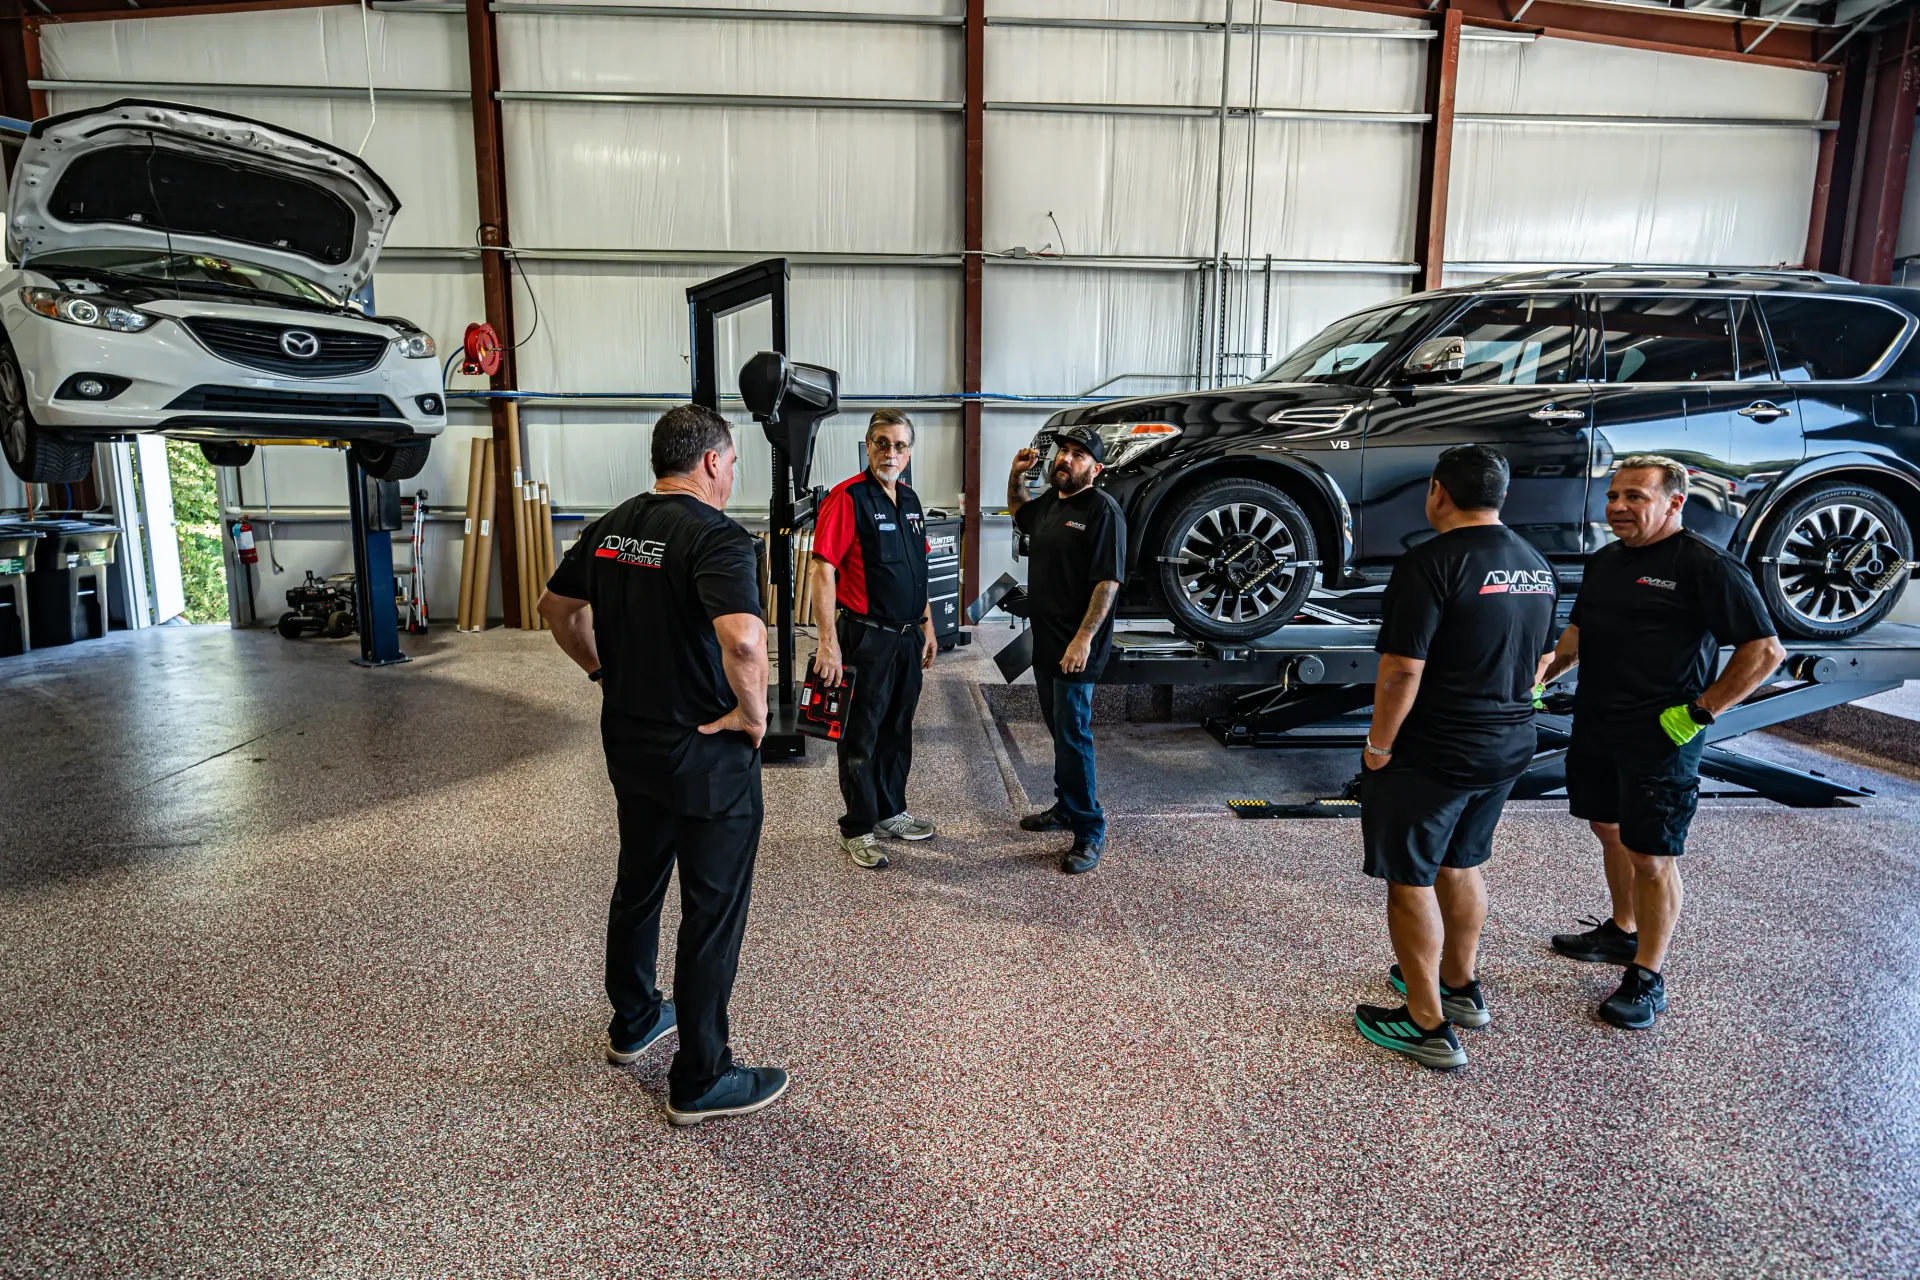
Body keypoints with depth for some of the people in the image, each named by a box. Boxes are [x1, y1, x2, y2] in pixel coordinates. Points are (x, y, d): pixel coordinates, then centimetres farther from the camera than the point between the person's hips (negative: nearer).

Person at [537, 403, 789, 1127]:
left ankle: (633, 1022, 43)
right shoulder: (715, 537, -21)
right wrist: (753, 713, -22)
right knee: (713, 911, 4)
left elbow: (556, 607, 17)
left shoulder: (611, 527, 4)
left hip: (629, 743, 8)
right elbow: (743, 640, -37)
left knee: (638, 884, 24)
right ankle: (700, 1081, 16)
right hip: (707, 756, -8)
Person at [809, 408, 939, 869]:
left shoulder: (910, 500, 11)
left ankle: (891, 811, 33)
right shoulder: (848, 497, -13)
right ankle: (857, 830, 15)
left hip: (907, 637, 8)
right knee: (861, 736, 3)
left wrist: (927, 626, 17)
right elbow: (824, 571, -18)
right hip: (866, 637, -8)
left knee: (898, 730, 18)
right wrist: (828, 641, -23)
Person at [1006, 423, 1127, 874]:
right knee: (1059, 730, 18)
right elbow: (1019, 513, 35)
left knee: (1073, 735, -7)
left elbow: (1108, 582, -20)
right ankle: (1066, 807, 32)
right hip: (1045, 642, 9)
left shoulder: (1102, 511, -15)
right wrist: (1016, 475, 16)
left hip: (1076, 646, -9)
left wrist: (1084, 639, -26)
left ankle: (1089, 832, 2)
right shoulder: (1049, 502, 11)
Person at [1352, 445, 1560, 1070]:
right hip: (1508, 749, 8)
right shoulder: (1537, 565, 8)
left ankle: (1428, 1025, 12)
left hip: (1432, 754, -8)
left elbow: (1403, 671, -23)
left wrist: (1378, 746, -12)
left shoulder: (1432, 562, -19)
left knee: (1410, 881, 4)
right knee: (1461, 865, 23)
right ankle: (1460, 986, 39)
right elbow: (1536, 662, 16)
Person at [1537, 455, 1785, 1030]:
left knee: (1651, 856, 0)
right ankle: (1622, 932, 40)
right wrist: (1553, 660, 3)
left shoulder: (1706, 566, -14)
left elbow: (1765, 650, -14)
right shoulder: (1605, 560, 10)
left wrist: (1700, 711, -17)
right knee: (1610, 832, 21)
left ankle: (1647, 978, 13)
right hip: (1595, 725, 8)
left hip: (1659, 739, -8)